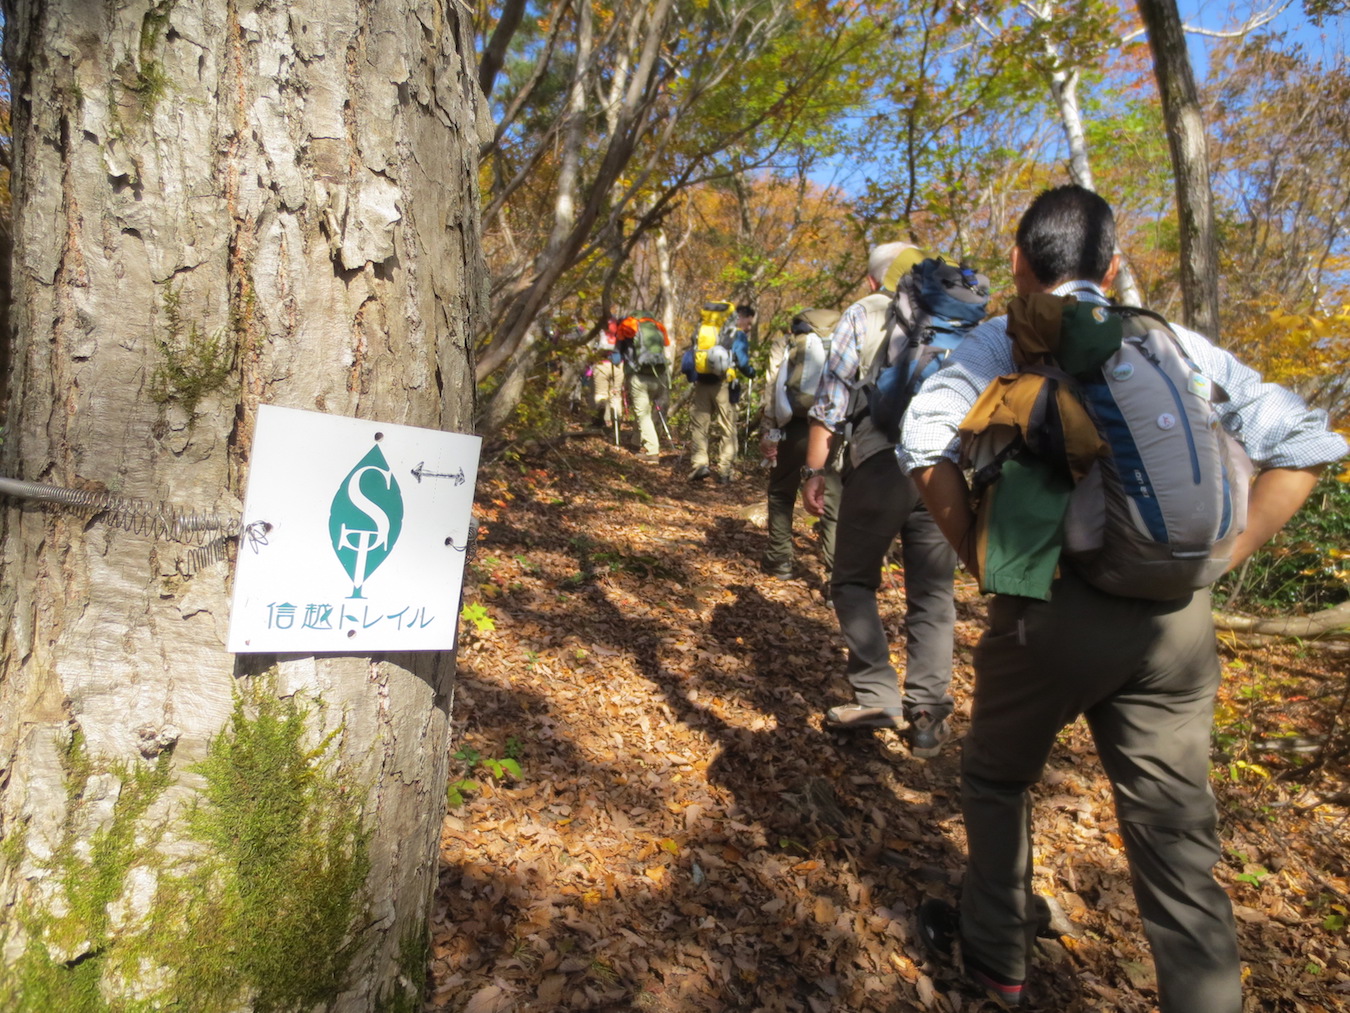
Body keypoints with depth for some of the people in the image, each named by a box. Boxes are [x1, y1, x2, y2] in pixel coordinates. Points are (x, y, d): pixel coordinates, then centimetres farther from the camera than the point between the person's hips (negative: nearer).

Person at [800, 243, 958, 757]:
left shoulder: (863, 314, 9)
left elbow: (830, 398, 0)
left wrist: (814, 471, 2)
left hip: (880, 463, -3)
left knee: (853, 581, 12)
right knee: (932, 594, 10)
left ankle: (876, 694, 5)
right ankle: (928, 712, 9)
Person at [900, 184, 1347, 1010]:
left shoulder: (1005, 340, 1)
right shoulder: (1179, 344, 10)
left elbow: (926, 441, -14)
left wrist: (979, 557, -6)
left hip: (1052, 608, -3)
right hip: (1178, 621, 3)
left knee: (997, 778, 21)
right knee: (1177, 833, 12)